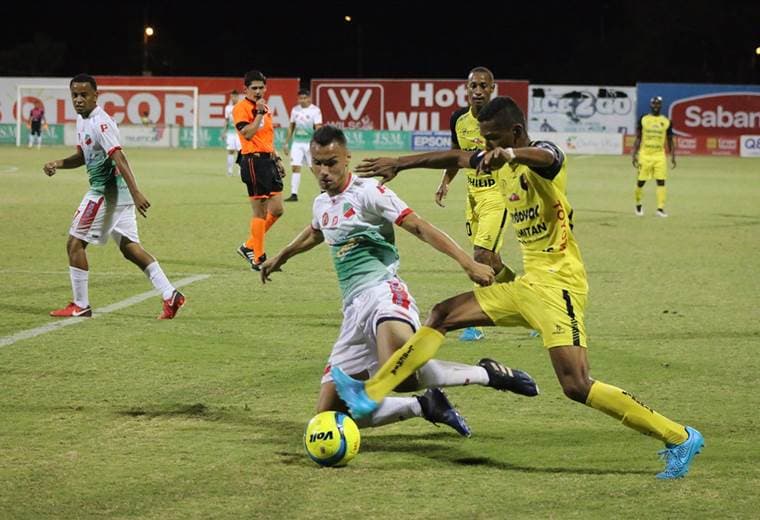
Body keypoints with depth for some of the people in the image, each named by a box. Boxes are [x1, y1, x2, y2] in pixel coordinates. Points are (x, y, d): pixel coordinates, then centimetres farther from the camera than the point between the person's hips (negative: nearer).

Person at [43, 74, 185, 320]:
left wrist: (136, 193, -33)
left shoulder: (100, 123, -17)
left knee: (75, 243, -1)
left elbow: (119, 159, -26)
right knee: (129, 247, 8)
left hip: (106, 191, -10)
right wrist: (58, 164, 8)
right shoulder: (83, 120, 13)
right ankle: (170, 294, 1)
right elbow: (83, 156, 26)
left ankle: (80, 306, 6)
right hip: (117, 192, 10)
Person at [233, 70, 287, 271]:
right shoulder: (241, 108, -9)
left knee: (276, 210, 7)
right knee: (260, 212, -6)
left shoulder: (265, 107, 17)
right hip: (254, 161, -8)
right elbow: (247, 133, -22)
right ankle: (257, 258, 1)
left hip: (268, 160, 9)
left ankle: (249, 246, 20)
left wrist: (277, 158, 22)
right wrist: (259, 113, -22)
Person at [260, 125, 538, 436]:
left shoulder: (366, 192, -3)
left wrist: (467, 262, -22)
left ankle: (487, 374, -21)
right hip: (354, 309, 8)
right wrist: (280, 258, 61)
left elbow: (418, 226, -11)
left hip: (383, 294, -8)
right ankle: (426, 406, 12)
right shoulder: (321, 204, 19)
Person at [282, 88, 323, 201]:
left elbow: (318, 128, -11)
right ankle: (294, 194, -5)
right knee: (295, 167, -4)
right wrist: (286, 143, 14)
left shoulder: (315, 110, -7)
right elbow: (291, 127, 16)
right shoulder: (295, 110, 9)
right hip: (297, 142, 4)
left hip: (310, 142, -4)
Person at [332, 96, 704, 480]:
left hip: (557, 284, -9)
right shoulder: (504, 164, 12)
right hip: (527, 285, 9)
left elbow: (542, 156, -38)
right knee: (443, 316, 11)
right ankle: (371, 394, 16)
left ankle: (679, 438, -14)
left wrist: (507, 153, -59)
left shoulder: (544, 155, -13)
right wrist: (399, 164, 24)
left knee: (576, 386, -20)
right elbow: (455, 158, 24)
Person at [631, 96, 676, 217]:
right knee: (641, 181, 4)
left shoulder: (666, 122, 5)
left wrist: (673, 157, 5)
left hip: (659, 156, 0)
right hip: (645, 155, 0)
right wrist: (634, 155, -2)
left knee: (661, 182, -8)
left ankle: (660, 208, -9)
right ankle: (638, 204, 27)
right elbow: (638, 139, 4)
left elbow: (670, 141, 10)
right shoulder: (643, 120, 3)